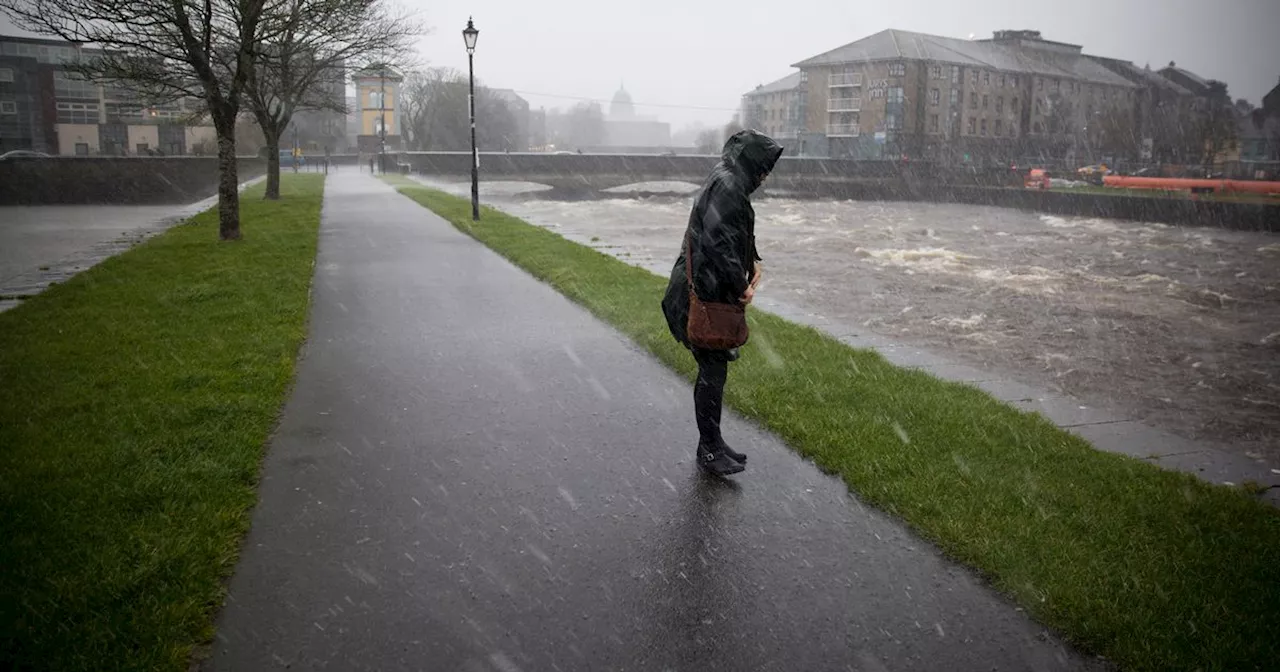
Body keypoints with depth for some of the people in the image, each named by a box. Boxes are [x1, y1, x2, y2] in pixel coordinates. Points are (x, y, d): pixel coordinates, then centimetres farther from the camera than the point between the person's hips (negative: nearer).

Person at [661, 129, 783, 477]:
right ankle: (709, 449, 10)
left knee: (714, 368, 16)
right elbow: (719, 239, -27)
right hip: (706, 293, -10)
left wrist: (752, 262, 8)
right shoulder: (726, 185, -17)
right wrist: (741, 285, -18)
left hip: (714, 290, 10)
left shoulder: (732, 185, 16)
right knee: (713, 371, -2)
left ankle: (712, 442, 26)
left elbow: (738, 234, 26)